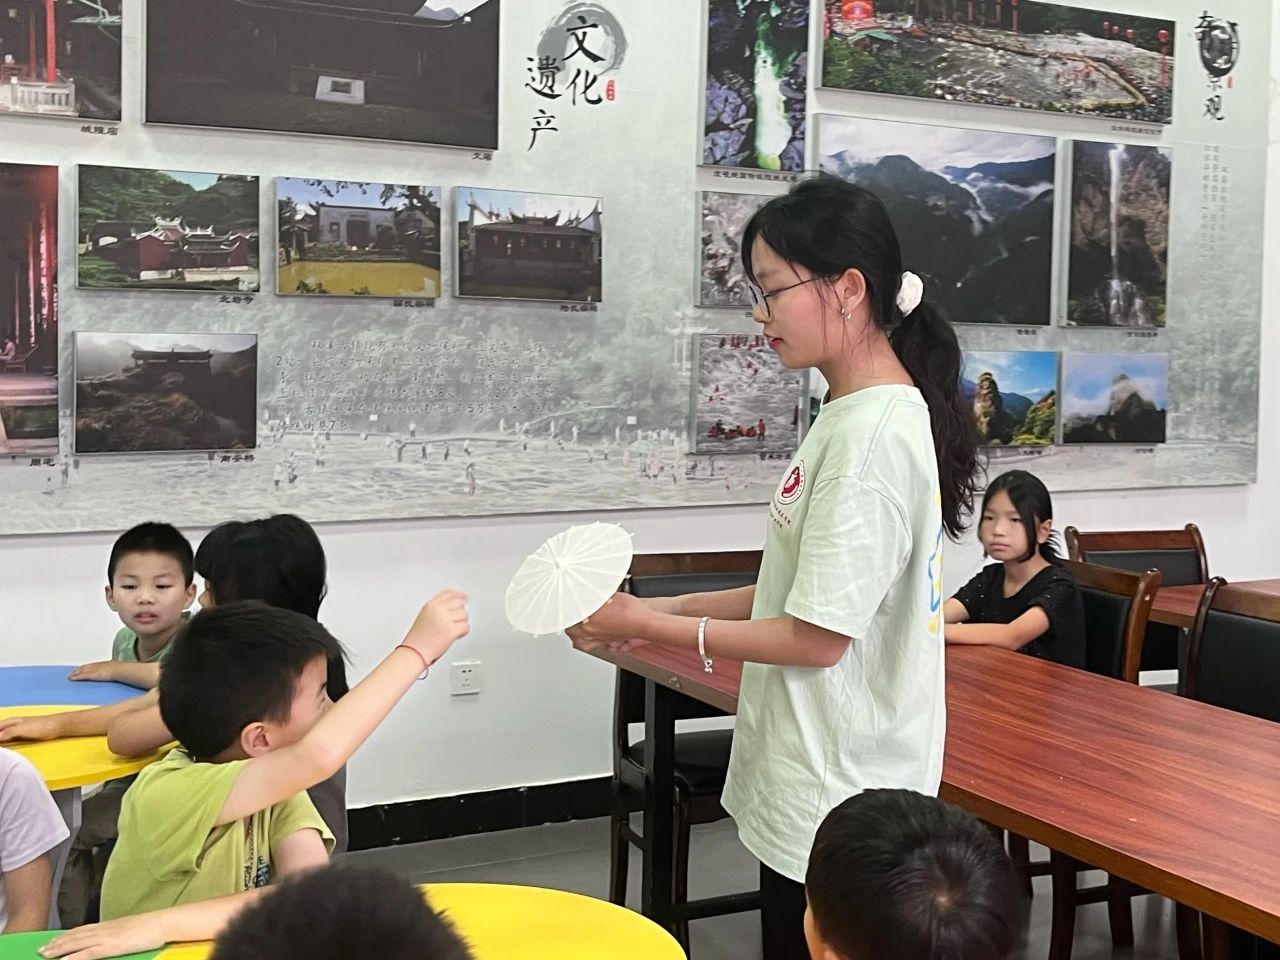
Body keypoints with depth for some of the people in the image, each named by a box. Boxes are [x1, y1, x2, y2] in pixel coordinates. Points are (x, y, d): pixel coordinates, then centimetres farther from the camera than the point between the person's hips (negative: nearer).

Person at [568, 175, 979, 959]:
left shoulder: (871, 433, -23)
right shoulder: (863, 416, 8)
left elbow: (818, 636, -21)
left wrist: (653, 626, -13)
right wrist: (669, 608, 6)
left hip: (834, 793, -9)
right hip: (824, 777, 9)